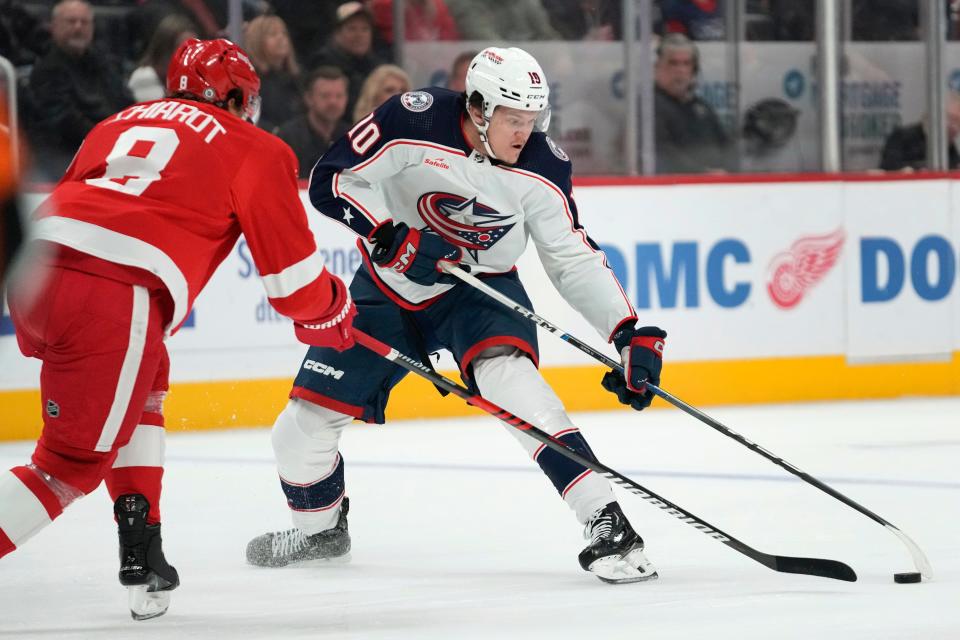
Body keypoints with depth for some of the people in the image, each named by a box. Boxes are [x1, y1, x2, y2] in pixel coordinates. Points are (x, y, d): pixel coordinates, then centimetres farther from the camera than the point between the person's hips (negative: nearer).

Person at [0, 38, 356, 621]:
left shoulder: (119, 123, 29)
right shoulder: (256, 150, 14)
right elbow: (290, 264, 13)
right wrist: (331, 315, 31)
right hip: (114, 300, -6)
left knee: (142, 383, 31)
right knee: (74, 464, 3)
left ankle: (141, 552, 22)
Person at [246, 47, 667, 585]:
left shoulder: (541, 167, -17)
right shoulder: (414, 122, -24)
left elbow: (575, 260, -9)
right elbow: (331, 180, -18)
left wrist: (630, 333, -17)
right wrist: (393, 236, -31)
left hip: (480, 288, -1)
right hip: (389, 284, 1)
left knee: (510, 377, -33)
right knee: (303, 427, 2)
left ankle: (607, 526, -33)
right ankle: (321, 529, 35)